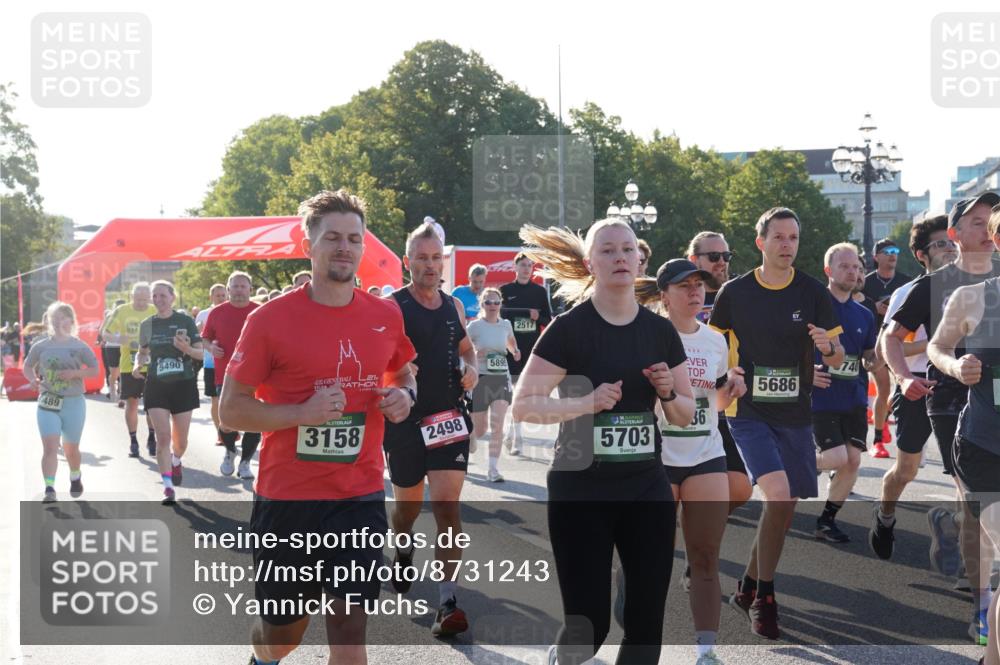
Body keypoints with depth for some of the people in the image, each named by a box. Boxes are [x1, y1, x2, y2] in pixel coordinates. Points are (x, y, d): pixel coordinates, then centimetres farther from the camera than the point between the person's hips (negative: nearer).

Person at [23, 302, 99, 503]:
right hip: (47, 403, 0)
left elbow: (95, 370, -1)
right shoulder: (40, 347, 3)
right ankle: (49, 489, -18)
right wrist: (33, 380, -7)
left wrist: (75, 373, -18)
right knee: (50, 446, -14)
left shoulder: (79, 347, -2)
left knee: (71, 448, 12)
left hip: (73, 403, 0)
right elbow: (28, 366, 14)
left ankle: (75, 477, 40)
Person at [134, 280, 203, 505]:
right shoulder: (147, 325, 4)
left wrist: (187, 349, -23)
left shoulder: (185, 321, -4)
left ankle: (176, 462, 44)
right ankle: (168, 488, -7)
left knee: (180, 440, 9)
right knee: (163, 437, -10)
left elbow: (201, 354, -3)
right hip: (156, 386, 1)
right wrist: (138, 364, -4)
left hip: (183, 385, -1)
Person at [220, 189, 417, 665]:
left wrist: (403, 396, -2)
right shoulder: (270, 319, -9)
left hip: (360, 497, 2)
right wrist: (303, 412, -21)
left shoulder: (386, 316, 3)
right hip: (286, 498, -2)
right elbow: (231, 410, -7)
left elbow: (403, 374, 22)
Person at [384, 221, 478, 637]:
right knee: (408, 503, 16)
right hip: (406, 420, -2)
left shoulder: (454, 306, 8)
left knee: (447, 507, -9)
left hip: (449, 417, 2)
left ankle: (448, 602, -12)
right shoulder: (392, 307, -7)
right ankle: (402, 553, 50)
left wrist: (471, 367, 3)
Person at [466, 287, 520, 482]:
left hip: (502, 378, 2)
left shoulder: (506, 325, 6)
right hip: (480, 379, -2)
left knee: (497, 424, -14)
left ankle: (493, 469, -9)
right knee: (479, 431, 7)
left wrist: (515, 351, 5)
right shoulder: (475, 326, -6)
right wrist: (474, 355, -24)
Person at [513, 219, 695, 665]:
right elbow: (522, 406, -10)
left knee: (647, 620, 4)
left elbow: (686, 415, 14)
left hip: (647, 489, 5)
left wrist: (668, 394, -7)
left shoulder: (661, 331, 6)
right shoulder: (568, 330, -8)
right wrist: (585, 402, -23)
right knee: (589, 624, -4)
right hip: (581, 492, -4)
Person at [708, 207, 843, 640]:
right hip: (748, 413, -3)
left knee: (785, 506, 8)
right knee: (779, 495, -20)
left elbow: (838, 358, 1)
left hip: (795, 415, 3)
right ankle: (764, 598, -5)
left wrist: (828, 347, -21)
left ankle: (748, 588, 29)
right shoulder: (734, 292, -3)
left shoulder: (813, 293, 0)